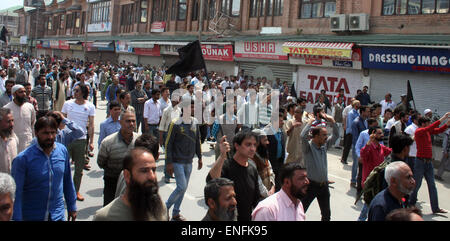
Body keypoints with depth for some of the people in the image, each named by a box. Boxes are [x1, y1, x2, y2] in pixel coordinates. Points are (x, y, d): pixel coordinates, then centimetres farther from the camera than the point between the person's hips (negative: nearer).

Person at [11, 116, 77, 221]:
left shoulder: (62, 151, -4)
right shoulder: (22, 159, -17)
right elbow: (16, 194, -15)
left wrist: (72, 207, 10)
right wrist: (17, 218, -18)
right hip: (31, 217, -3)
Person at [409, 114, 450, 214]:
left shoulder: (427, 131, 11)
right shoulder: (419, 131, -13)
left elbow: (438, 130, 14)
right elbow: (431, 128, -26)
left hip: (429, 162, 8)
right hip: (421, 161, -8)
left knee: (432, 185, 8)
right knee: (416, 185, 2)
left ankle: (435, 208, 12)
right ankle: (411, 205, 16)